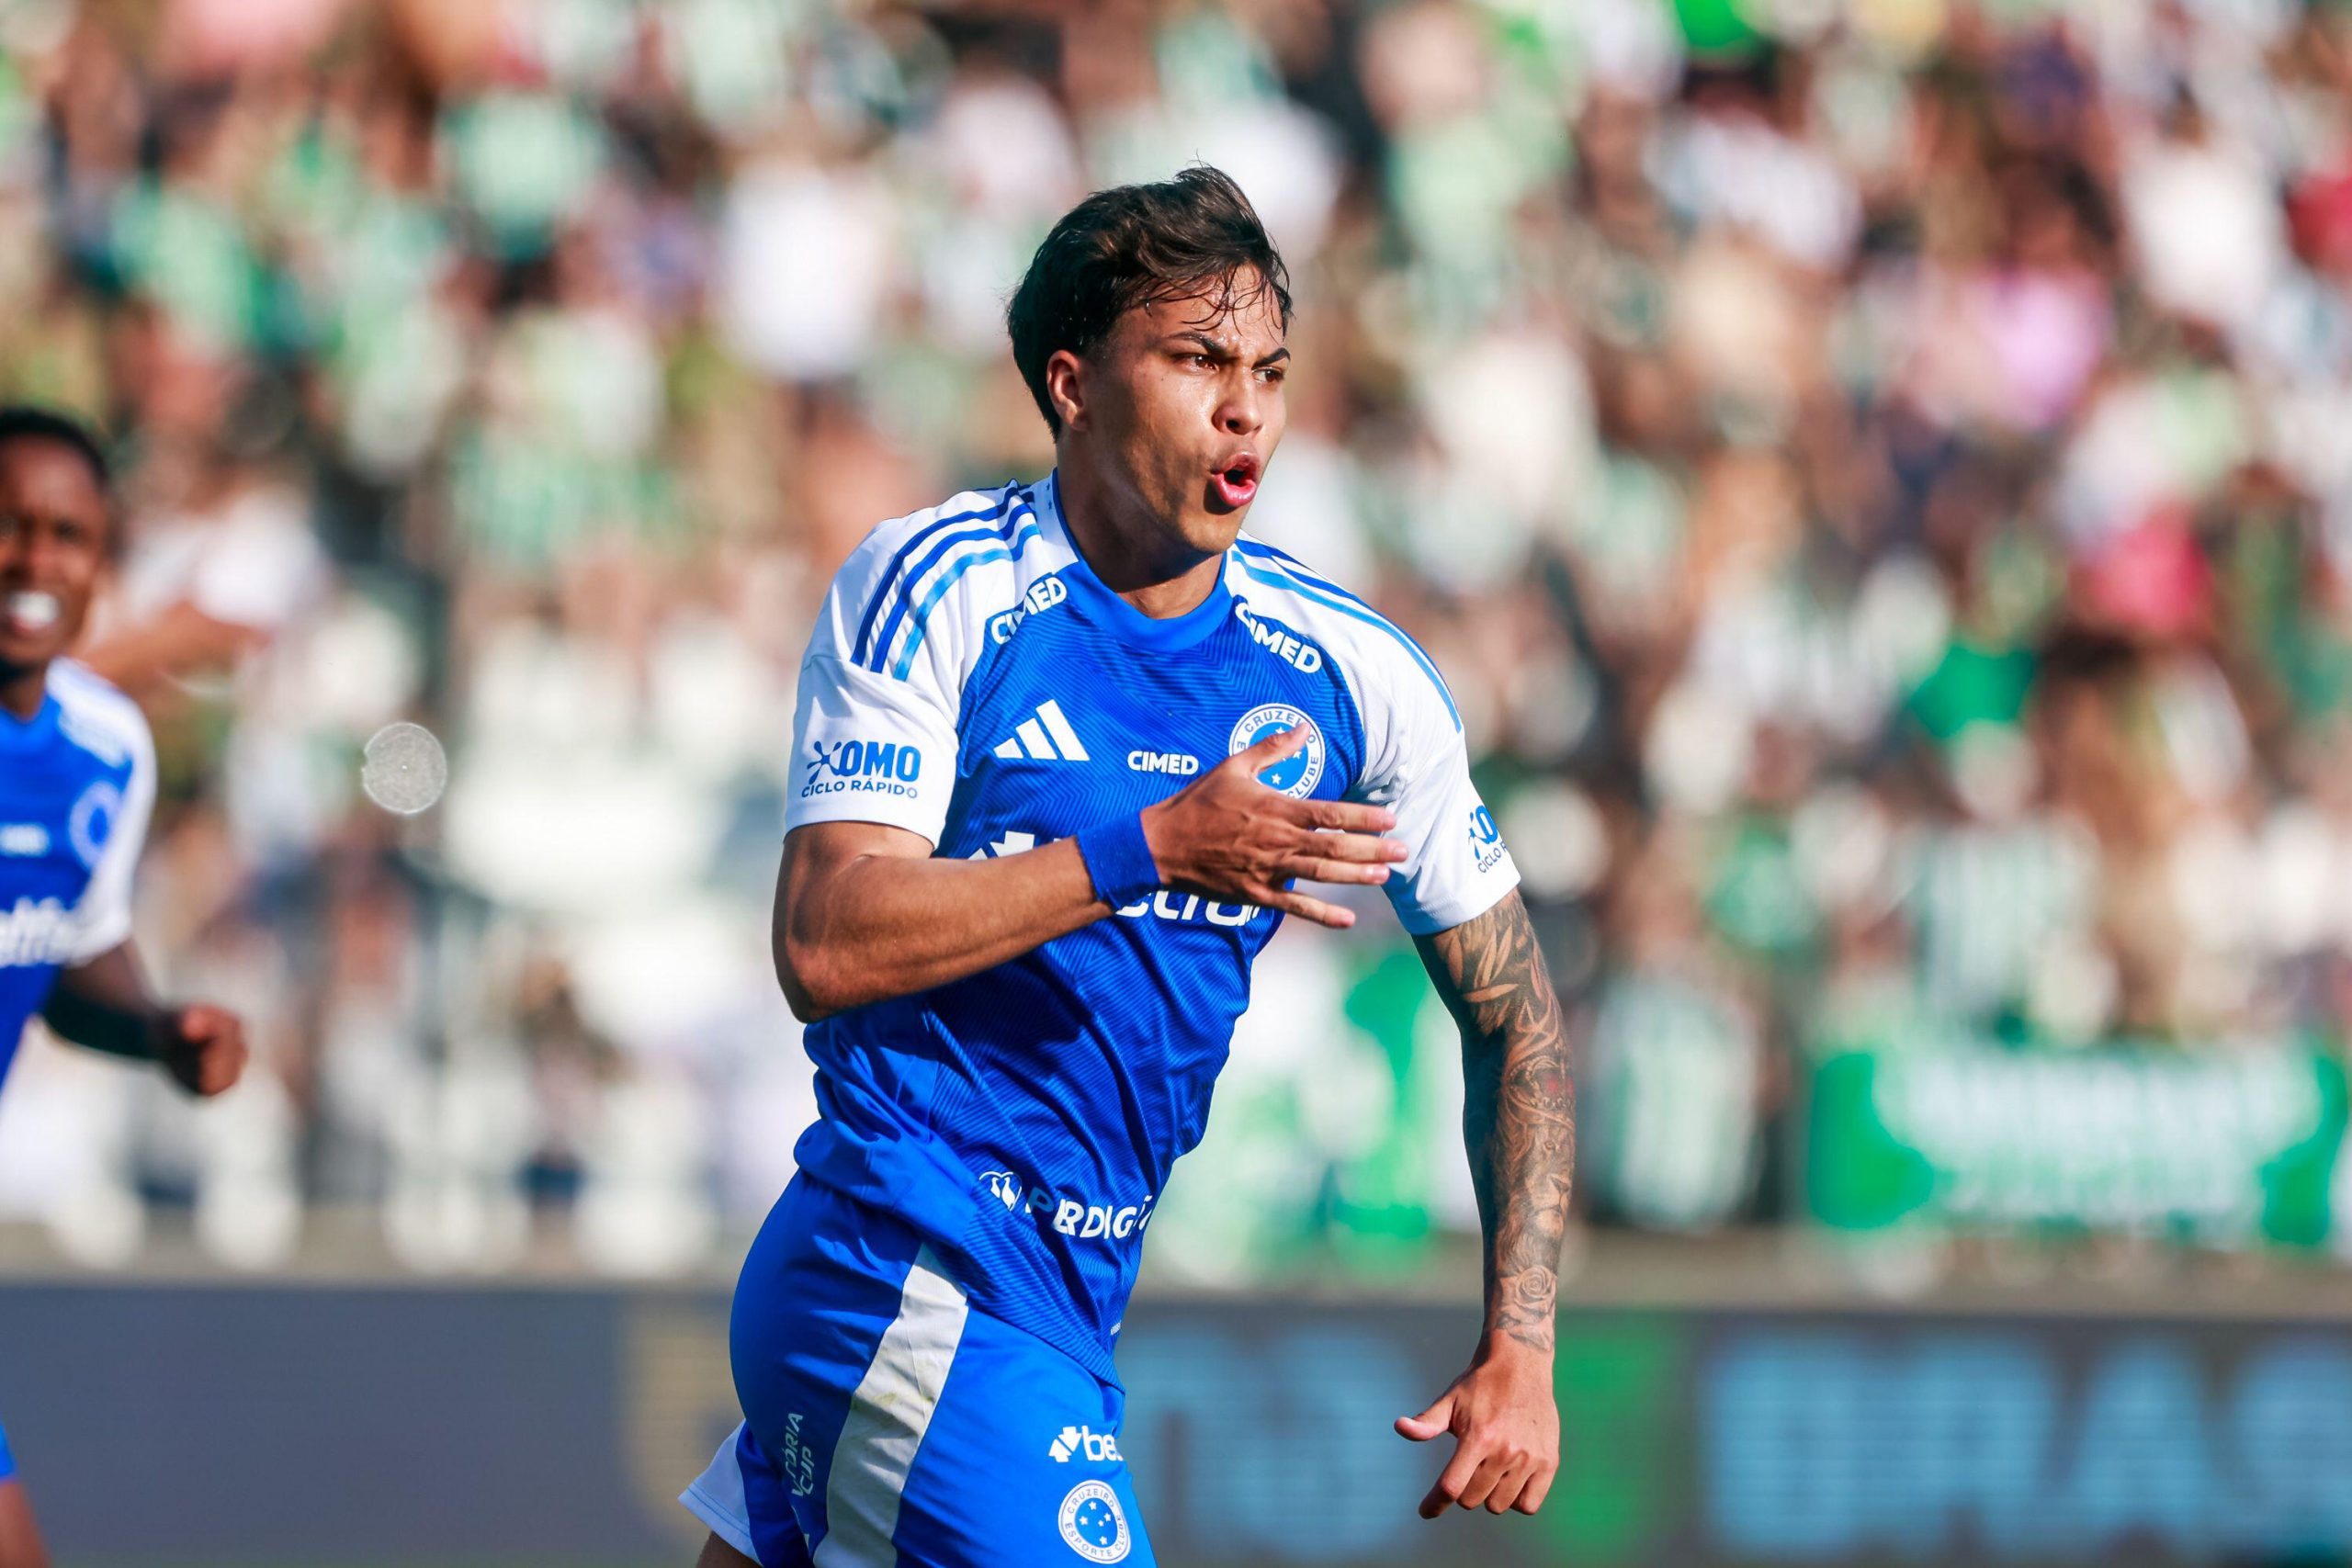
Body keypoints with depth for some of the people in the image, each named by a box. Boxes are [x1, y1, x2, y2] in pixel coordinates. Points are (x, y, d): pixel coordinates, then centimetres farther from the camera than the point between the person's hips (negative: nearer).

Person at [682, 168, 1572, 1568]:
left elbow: (1513, 1011, 11)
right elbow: (824, 948, -19)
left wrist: (1522, 1350, 1)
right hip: (910, 1273, -6)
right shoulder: (930, 590, -9)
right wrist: (1154, 848, -26)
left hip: (1066, 1292, 6)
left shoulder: (1353, 673, 4)